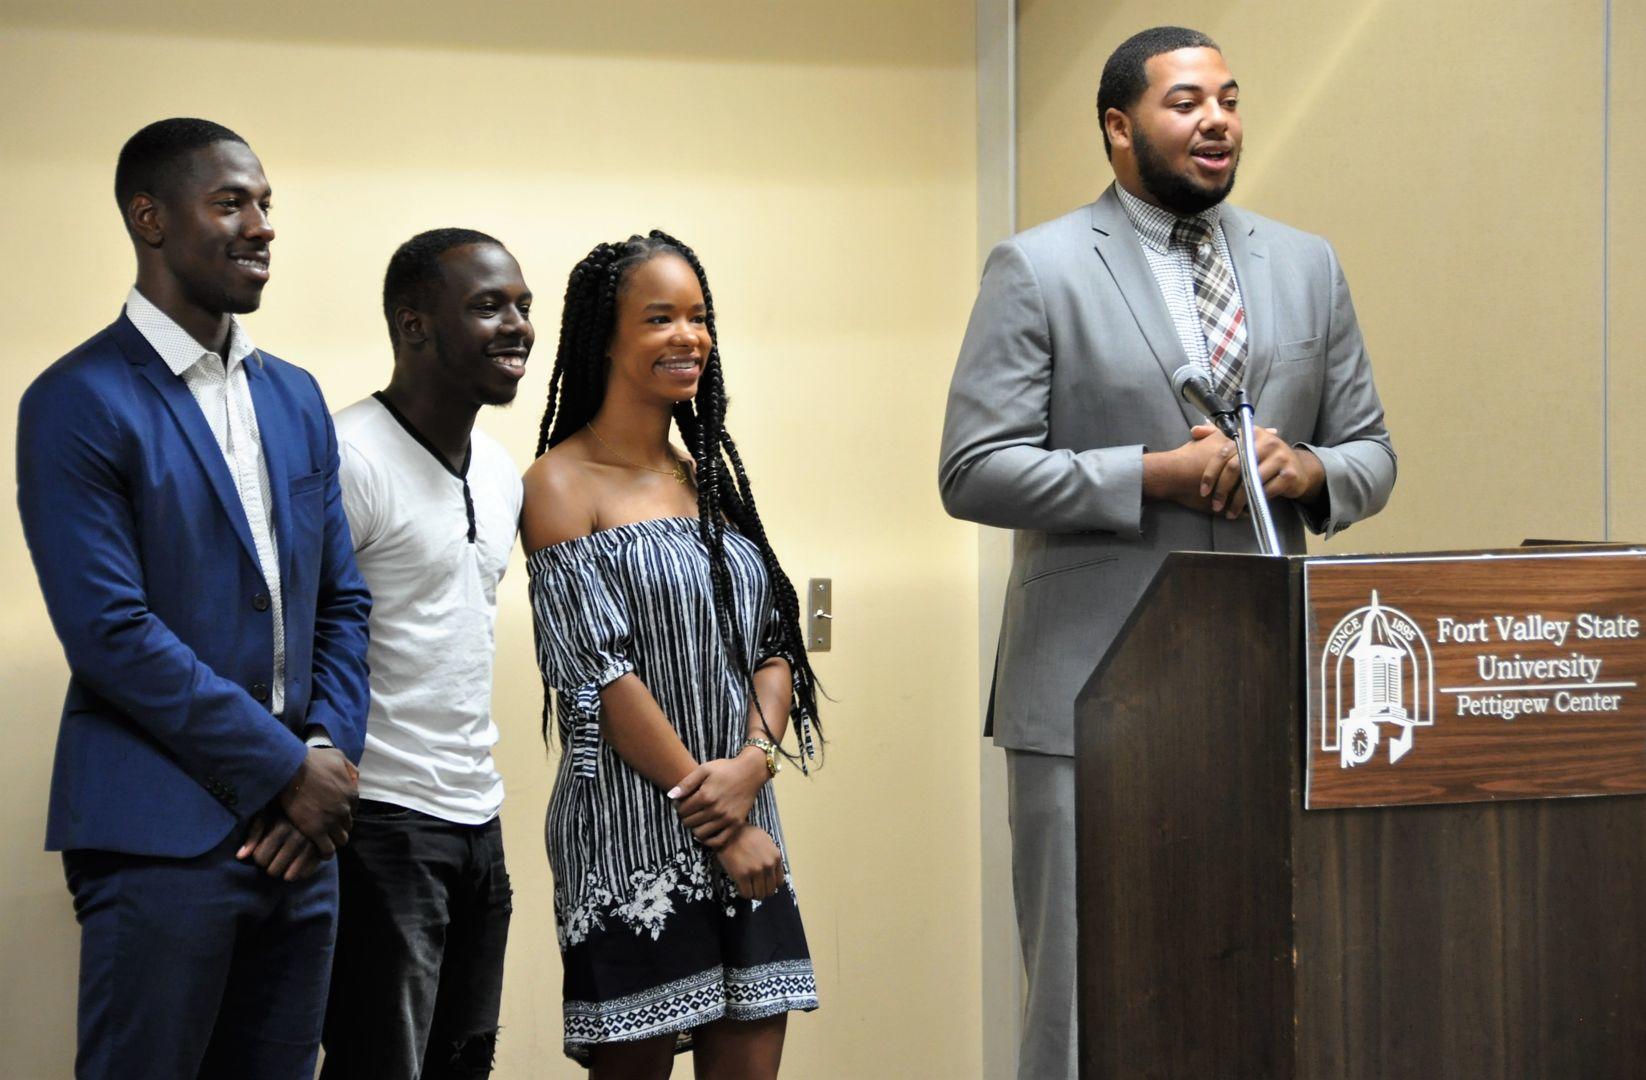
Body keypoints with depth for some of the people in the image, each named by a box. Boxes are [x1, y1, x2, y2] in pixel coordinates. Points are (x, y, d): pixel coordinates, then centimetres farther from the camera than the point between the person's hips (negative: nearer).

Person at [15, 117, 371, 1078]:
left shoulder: (296, 397, 14)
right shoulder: (81, 403, -8)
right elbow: (111, 633, -15)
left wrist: (331, 755, -3)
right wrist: (288, 769, -13)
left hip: (299, 825, 6)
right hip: (163, 836, -6)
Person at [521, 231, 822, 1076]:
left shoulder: (711, 480, 16)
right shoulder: (562, 484, -5)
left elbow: (775, 642, 11)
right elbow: (599, 673, -11)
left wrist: (753, 761, -9)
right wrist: (709, 803, -12)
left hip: (743, 830, 6)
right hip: (630, 831, -6)